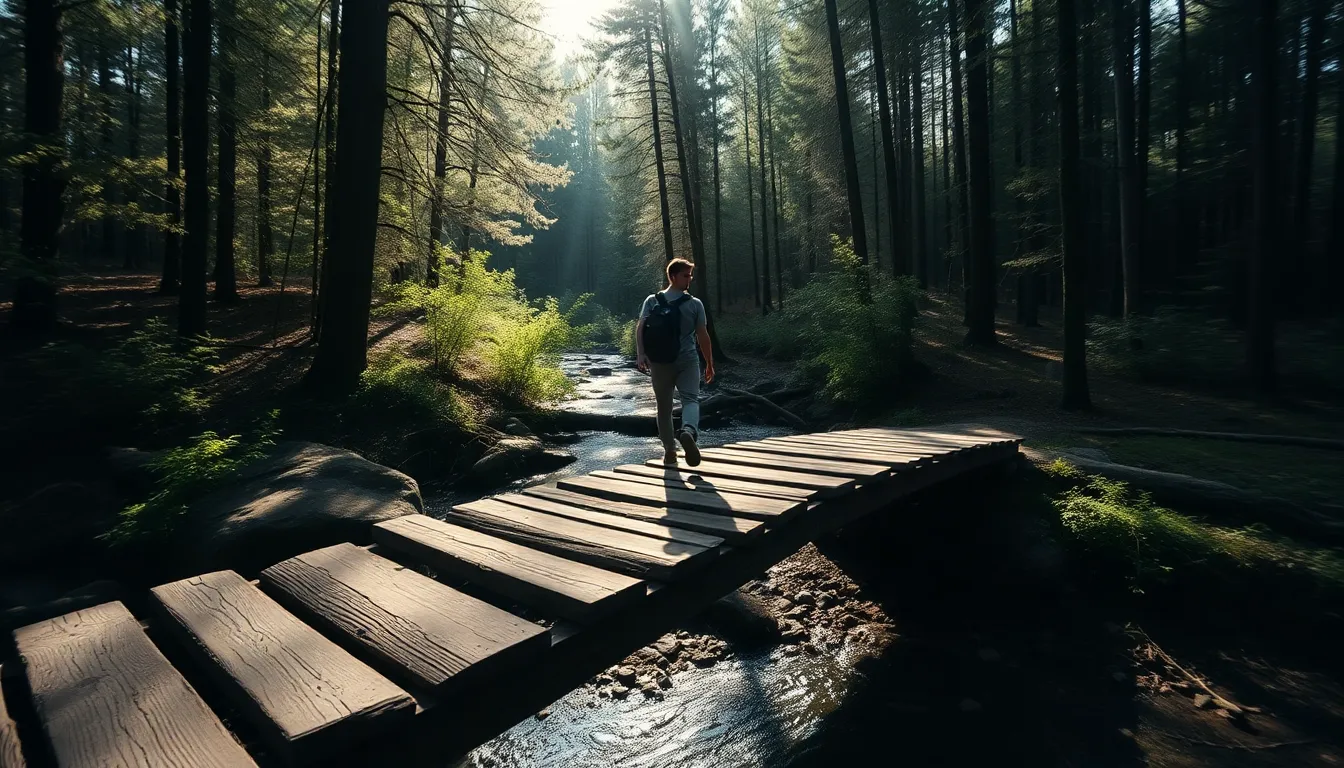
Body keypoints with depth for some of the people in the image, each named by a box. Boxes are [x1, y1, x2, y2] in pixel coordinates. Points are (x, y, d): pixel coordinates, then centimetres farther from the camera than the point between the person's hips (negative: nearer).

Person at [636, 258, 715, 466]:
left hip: (660, 362, 2)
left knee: (664, 407, 13)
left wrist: (641, 354, -18)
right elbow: (703, 336, 1)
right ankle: (688, 431, -39)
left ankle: (669, 451, 18)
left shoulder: (652, 301, 6)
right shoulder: (695, 304, 1)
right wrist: (710, 363, 9)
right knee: (691, 399, -8)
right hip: (687, 360, -2)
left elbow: (640, 328, -9)